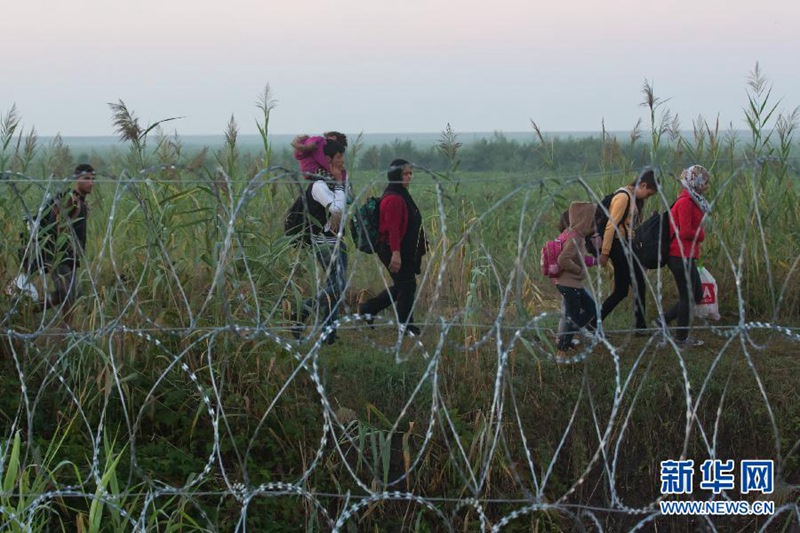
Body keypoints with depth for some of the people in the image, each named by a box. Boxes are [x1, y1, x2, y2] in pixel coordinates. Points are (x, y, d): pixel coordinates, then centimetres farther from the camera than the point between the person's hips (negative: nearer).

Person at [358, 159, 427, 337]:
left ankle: (368, 308, 24)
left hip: (406, 251, 11)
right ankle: (406, 324, 8)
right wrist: (396, 253, -29)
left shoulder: (401, 196, 15)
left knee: (402, 285, 16)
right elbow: (392, 228, -25)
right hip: (394, 250, -11)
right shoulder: (393, 199, -18)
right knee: (407, 285, -3)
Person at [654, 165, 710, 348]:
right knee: (688, 296, 1)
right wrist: (701, 234, -6)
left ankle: (663, 320, 20)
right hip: (682, 256, -10)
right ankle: (682, 338, 12)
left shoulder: (691, 201, 15)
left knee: (696, 295, 16)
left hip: (686, 256, 10)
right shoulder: (685, 202, -18)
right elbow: (686, 232, -22)